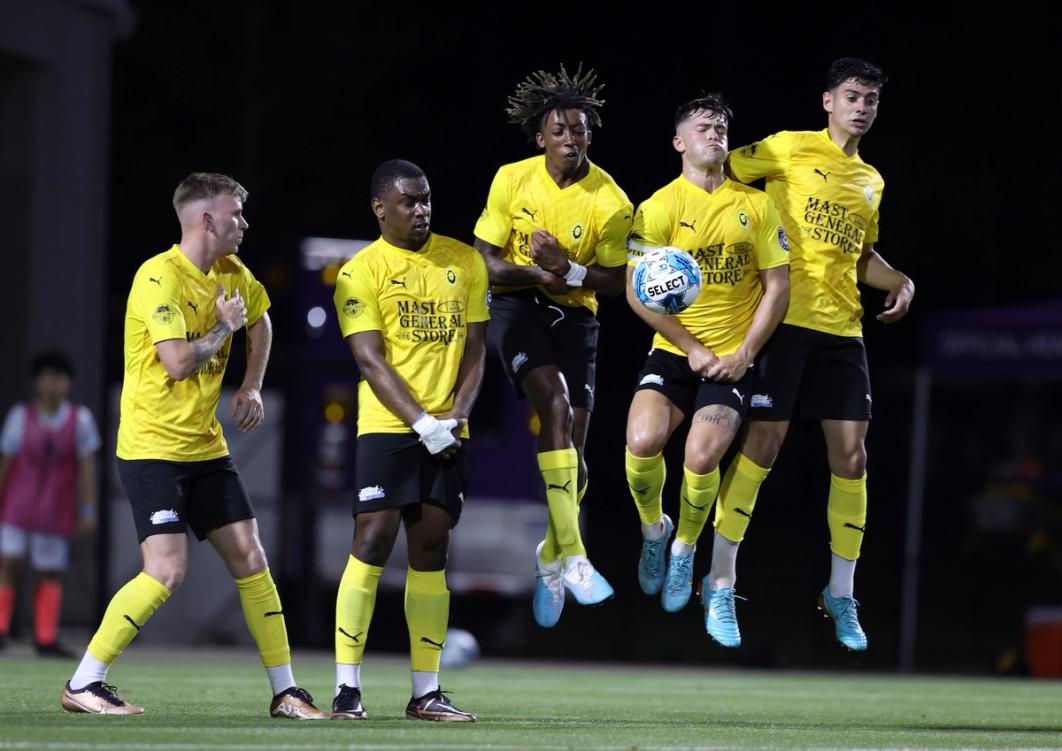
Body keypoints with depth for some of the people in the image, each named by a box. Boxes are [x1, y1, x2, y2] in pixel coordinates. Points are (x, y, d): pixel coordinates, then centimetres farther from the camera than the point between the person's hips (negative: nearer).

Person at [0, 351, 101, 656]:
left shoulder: (80, 419, -2)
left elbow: (87, 466, 0)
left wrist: (88, 510, -4)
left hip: (55, 511, 1)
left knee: (50, 574, 4)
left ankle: (46, 639, 9)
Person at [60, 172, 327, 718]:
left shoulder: (233, 275, 8)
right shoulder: (159, 277, -16)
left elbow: (260, 321, 30)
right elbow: (178, 362, -25)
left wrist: (252, 386, 18)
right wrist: (224, 327, -11)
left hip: (206, 447, 8)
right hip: (152, 445, -8)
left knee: (250, 559, 3)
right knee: (166, 571, -16)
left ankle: (285, 692, 10)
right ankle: (82, 685, -7)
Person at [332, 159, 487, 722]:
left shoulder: (464, 262, 9)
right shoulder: (362, 271, -4)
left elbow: (475, 349, 8)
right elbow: (370, 360, -10)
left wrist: (456, 416, -7)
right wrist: (422, 422, -18)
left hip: (447, 435, 4)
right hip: (386, 428, -4)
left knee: (431, 553, 6)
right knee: (371, 544, -10)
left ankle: (426, 692, 9)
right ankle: (347, 689, -8)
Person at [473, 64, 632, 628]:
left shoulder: (610, 202, -9)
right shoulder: (512, 181, -7)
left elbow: (616, 280, -4)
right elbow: (486, 263, -4)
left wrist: (569, 270, -21)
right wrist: (540, 275, -20)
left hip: (575, 316, 2)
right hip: (517, 307, -2)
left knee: (572, 445, -2)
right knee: (556, 404, -28)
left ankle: (550, 559, 27)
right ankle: (572, 555, -33)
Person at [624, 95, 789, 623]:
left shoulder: (755, 205, 3)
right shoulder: (659, 208, -3)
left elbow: (777, 286, 5)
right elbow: (638, 292, -5)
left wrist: (745, 353, -6)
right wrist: (693, 349, -10)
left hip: (732, 358, 0)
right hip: (673, 352, 0)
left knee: (701, 457, -21)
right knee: (643, 441, -23)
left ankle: (685, 550, 9)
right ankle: (653, 529, 9)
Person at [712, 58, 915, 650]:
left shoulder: (871, 182, 18)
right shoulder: (791, 149, -1)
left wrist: (900, 282, 11)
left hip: (842, 330, 6)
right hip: (783, 319, -6)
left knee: (851, 455, 1)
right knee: (762, 445, -8)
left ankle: (841, 595, 13)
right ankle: (721, 584, 2)